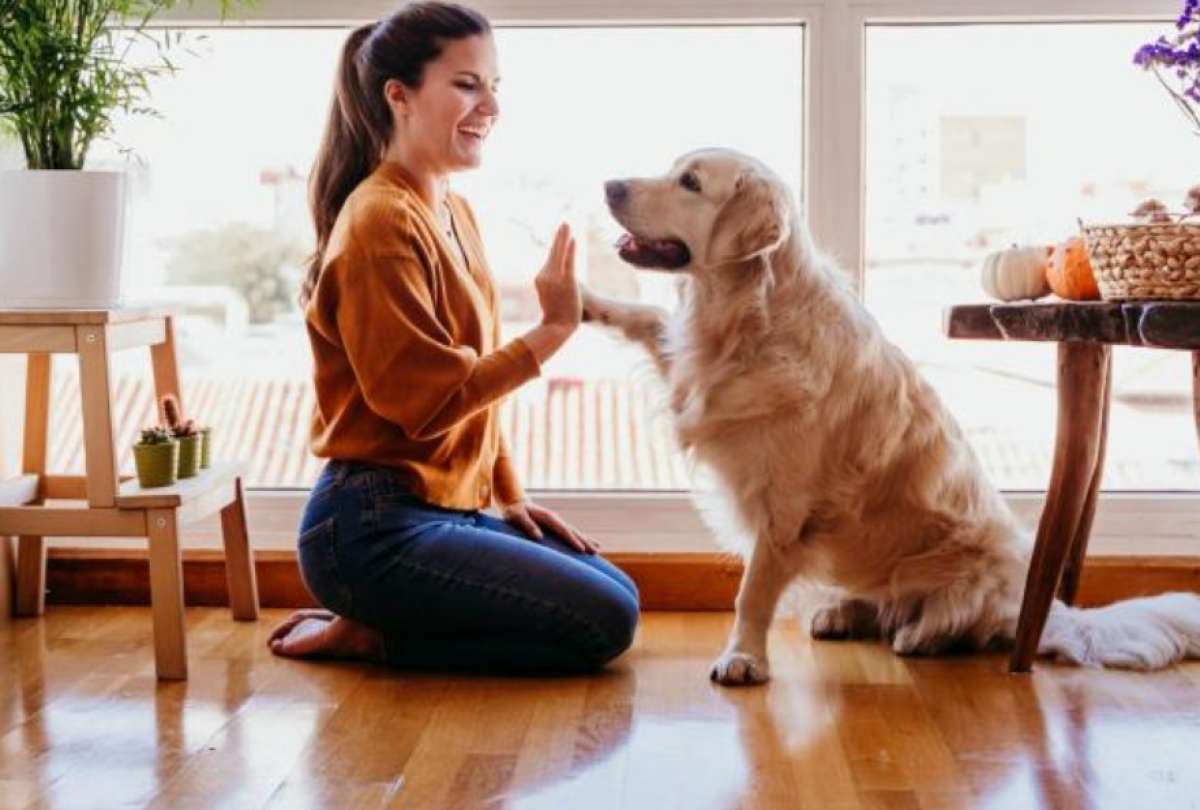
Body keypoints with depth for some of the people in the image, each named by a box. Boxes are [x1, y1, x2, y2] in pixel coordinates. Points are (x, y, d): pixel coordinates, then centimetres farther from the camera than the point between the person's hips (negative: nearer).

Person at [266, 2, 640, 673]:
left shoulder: (455, 214, 12)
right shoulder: (381, 221, -16)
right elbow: (428, 400, -21)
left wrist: (511, 497, 10)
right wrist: (552, 332, -20)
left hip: (450, 509, 9)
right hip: (374, 527, -9)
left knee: (619, 593, 12)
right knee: (602, 623, -11)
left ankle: (373, 626, 10)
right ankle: (367, 634, -2)